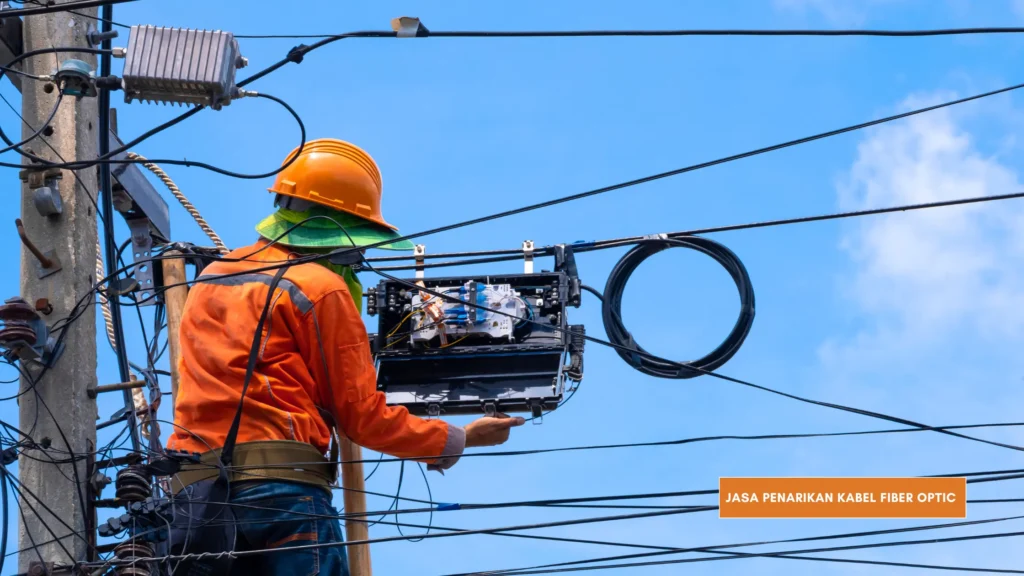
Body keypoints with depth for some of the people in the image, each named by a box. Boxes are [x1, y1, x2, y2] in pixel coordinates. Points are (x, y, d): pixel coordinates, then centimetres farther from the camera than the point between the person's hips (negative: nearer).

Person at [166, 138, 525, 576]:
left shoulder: (210, 278, 20)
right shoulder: (320, 287, -2)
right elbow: (362, 417, 0)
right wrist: (460, 440, 11)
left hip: (193, 490, 7)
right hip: (283, 486, -7)